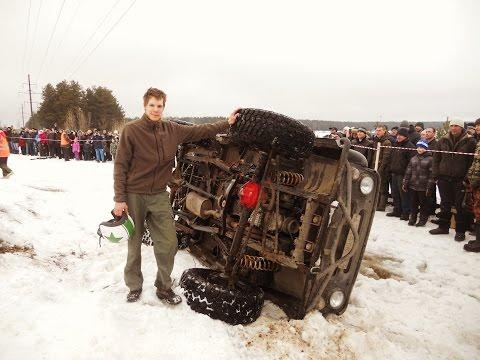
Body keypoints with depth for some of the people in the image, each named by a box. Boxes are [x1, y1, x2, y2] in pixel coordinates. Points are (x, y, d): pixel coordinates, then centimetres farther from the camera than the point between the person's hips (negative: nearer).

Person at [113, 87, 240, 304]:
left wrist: (227, 123, 16)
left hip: (159, 196, 3)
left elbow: (199, 131, 14)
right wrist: (119, 199, -11)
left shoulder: (172, 130, 2)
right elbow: (120, 166, -8)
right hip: (134, 196, -3)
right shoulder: (131, 130, -9)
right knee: (134, 244, 10)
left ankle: (163, 287, 23)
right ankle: (134, 286, 32)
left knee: (169, 243, 2)